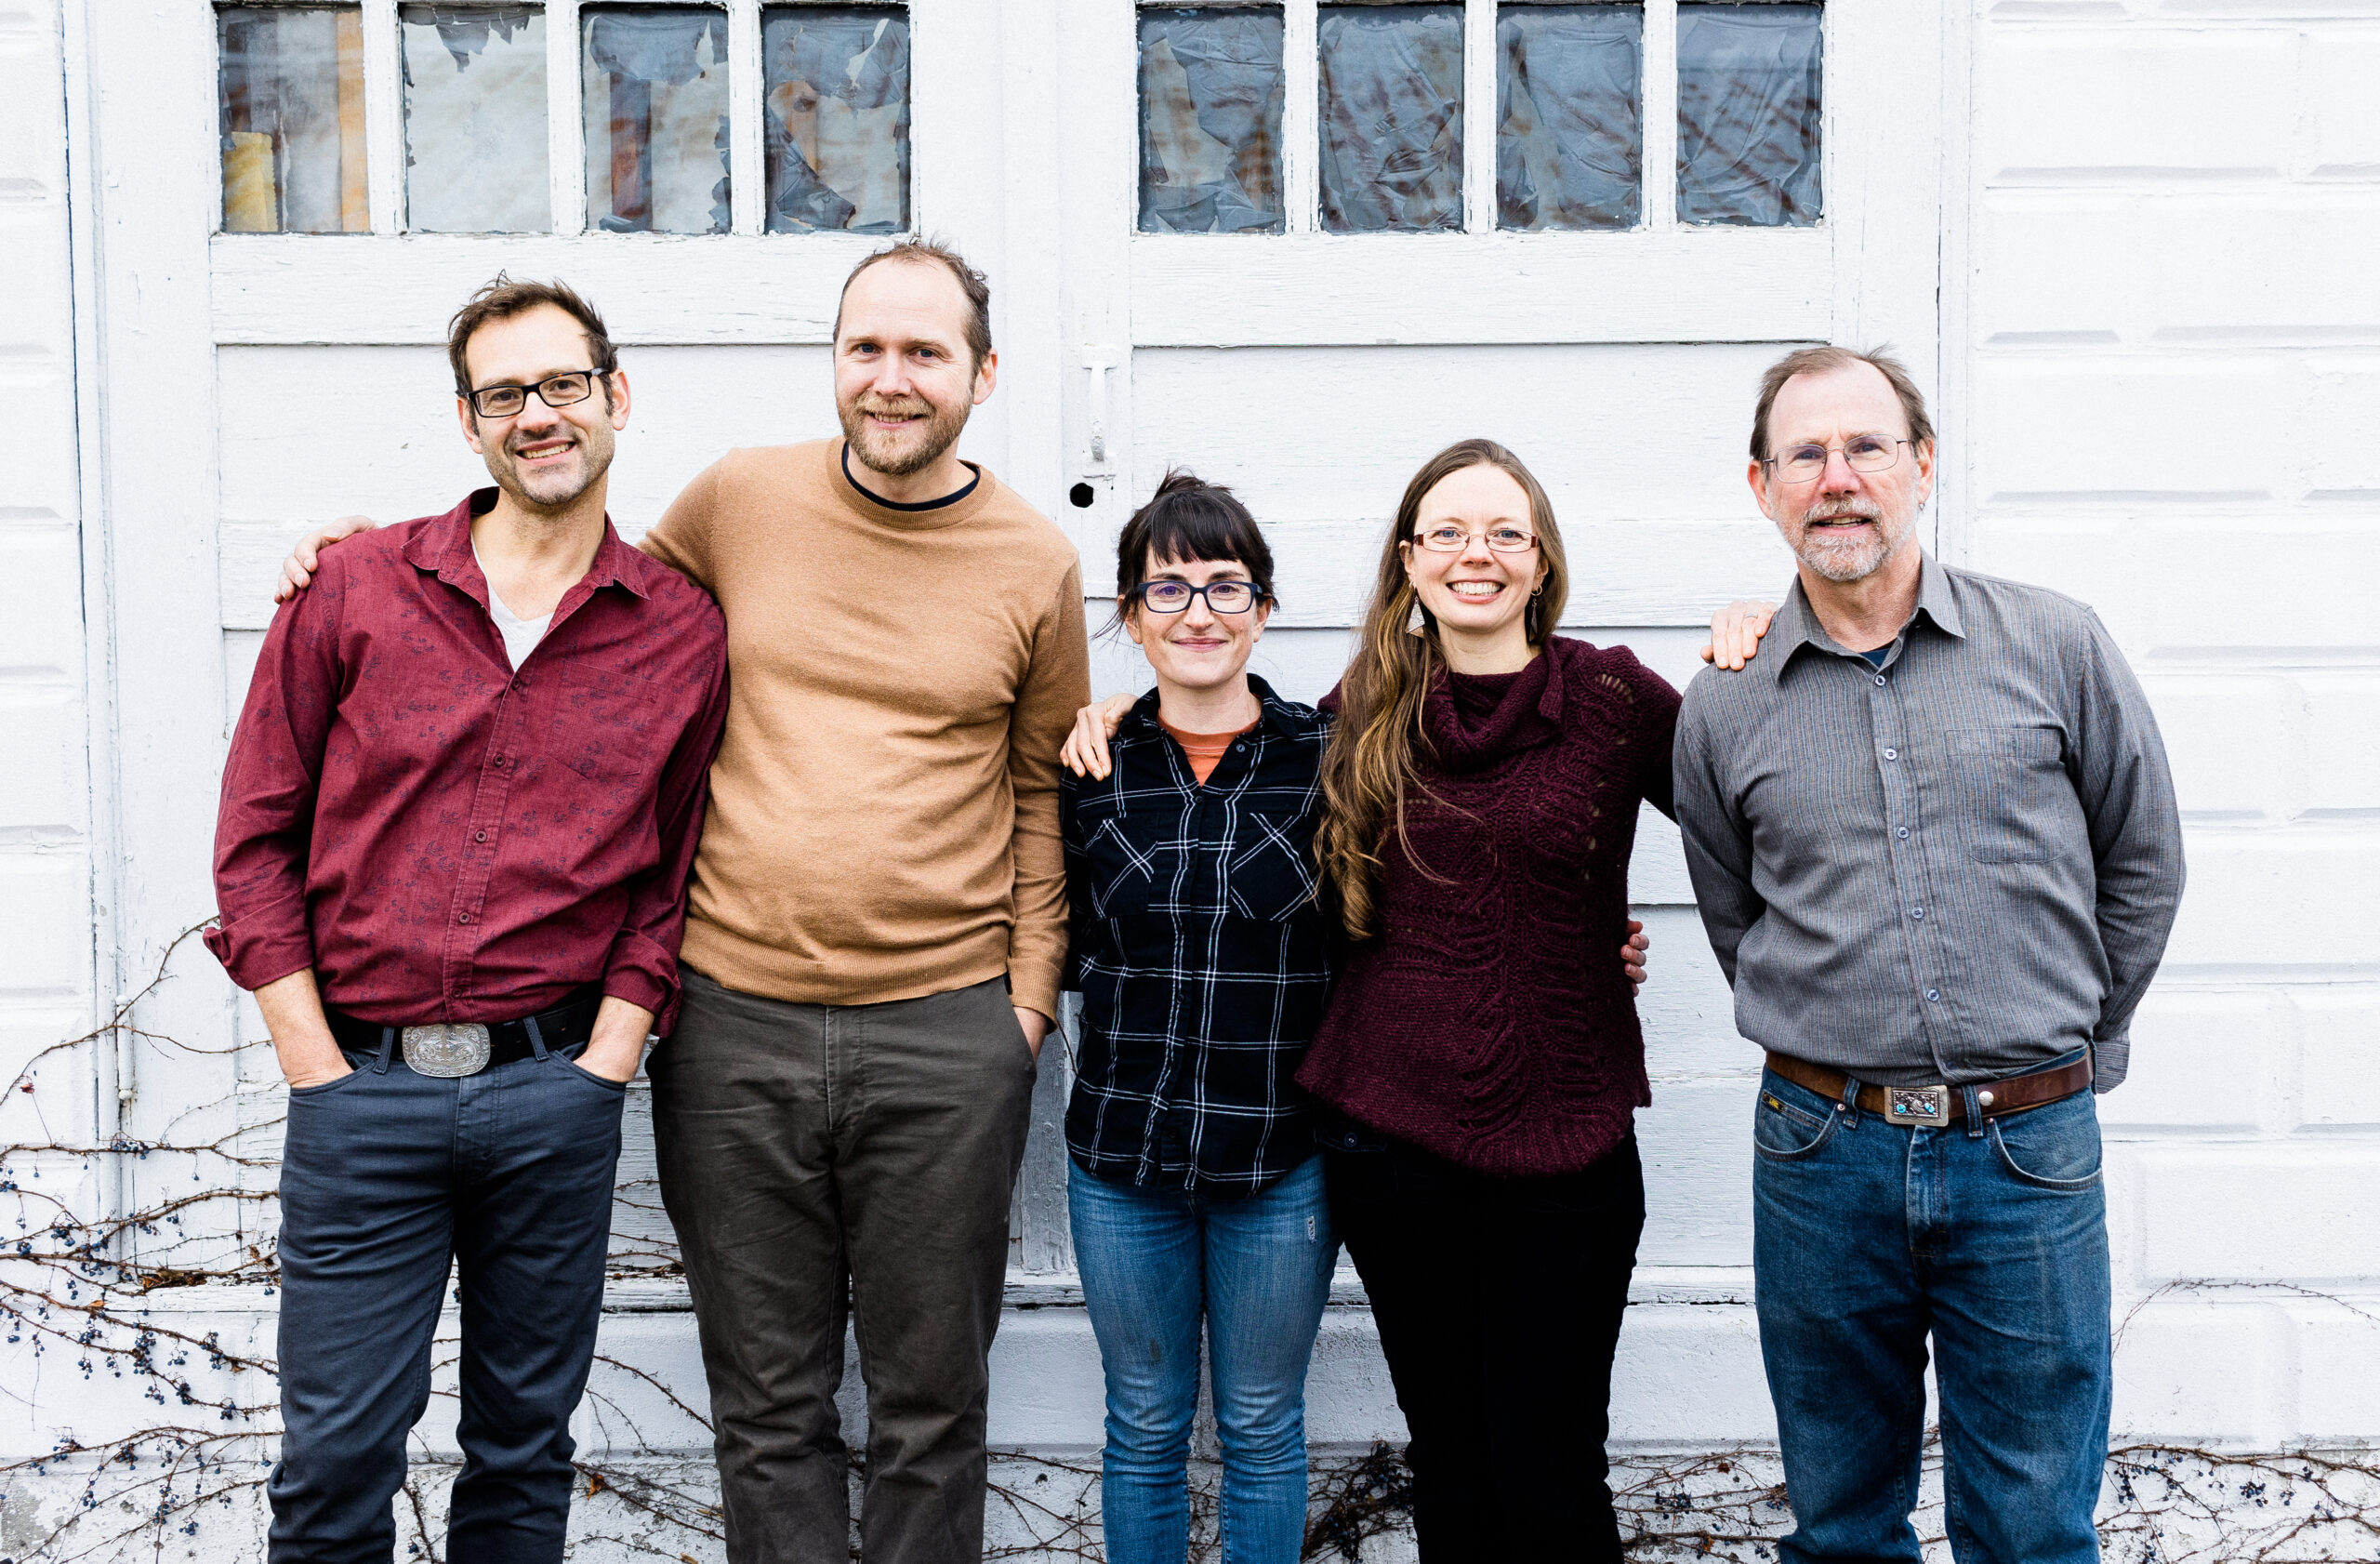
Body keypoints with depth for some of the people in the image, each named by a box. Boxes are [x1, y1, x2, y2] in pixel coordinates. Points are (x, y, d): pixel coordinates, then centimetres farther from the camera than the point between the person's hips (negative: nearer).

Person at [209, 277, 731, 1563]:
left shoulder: (683, 634, 3)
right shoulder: (353, 591, 2)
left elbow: (669, 879, 7)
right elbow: (257, 837, 3)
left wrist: (605, 1060, -3)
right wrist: (318, 1067, -4)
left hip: (557, 1090, 1)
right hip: (359, 1084, 0)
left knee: (524, 1446, 14)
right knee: (334, 1460, 5)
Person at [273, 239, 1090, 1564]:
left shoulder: (1037, 562, 1)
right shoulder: (739, 498, 2)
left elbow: (1044, 793, 10)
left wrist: (1028, 996, 3)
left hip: (947, 1033, 0)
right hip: (734, 1019, 1)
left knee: (933, 1404, 12)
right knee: (768, 1405, 12)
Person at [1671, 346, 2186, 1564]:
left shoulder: (2058, 648, -2)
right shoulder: (1723, 709, 2)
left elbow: (2143, 863, 8)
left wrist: (2065, 1044, 11)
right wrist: (1839, 1059, 10)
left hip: (2031, 1150, -1)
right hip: (1821, 1150, 1)